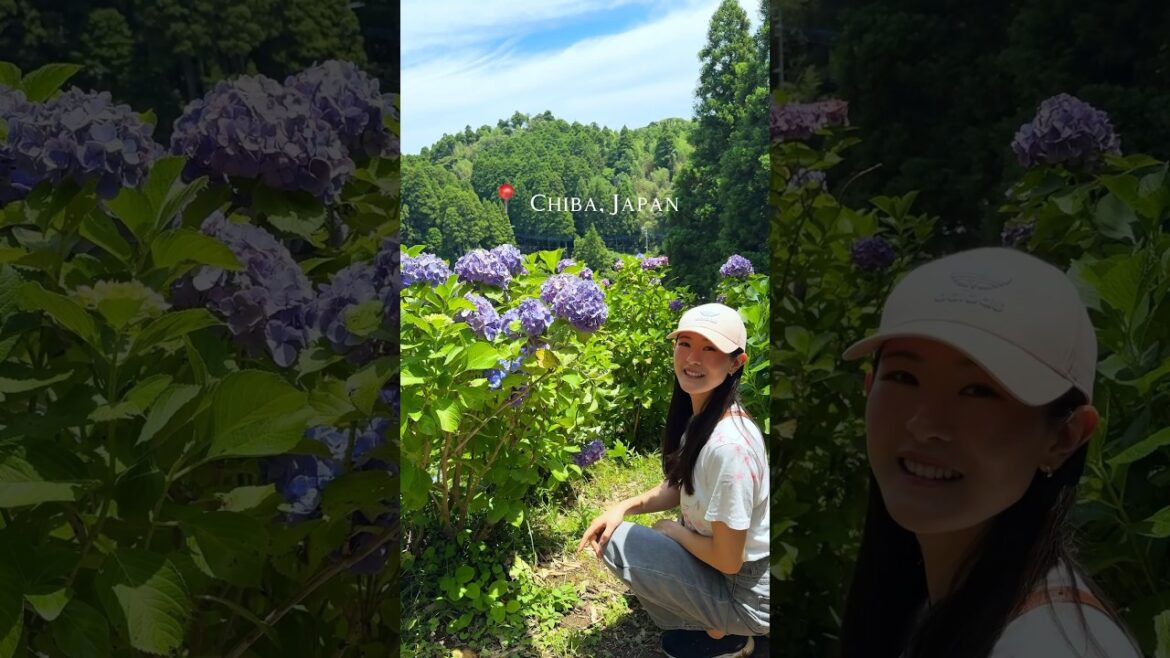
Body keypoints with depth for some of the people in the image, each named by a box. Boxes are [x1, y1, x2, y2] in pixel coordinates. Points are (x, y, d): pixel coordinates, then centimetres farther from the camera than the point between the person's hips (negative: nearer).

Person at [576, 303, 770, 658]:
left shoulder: (728, 444, -32)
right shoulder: (698, 414, -5)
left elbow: (727, 560, -24)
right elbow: (681, 487, 10)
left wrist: (673, 530, -8)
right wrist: (625, 506, -5)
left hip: (745, 593, -8)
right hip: (716, 555, 8)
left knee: (616, 541, -11)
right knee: (608, 529, 11)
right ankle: (712, 619, 15)